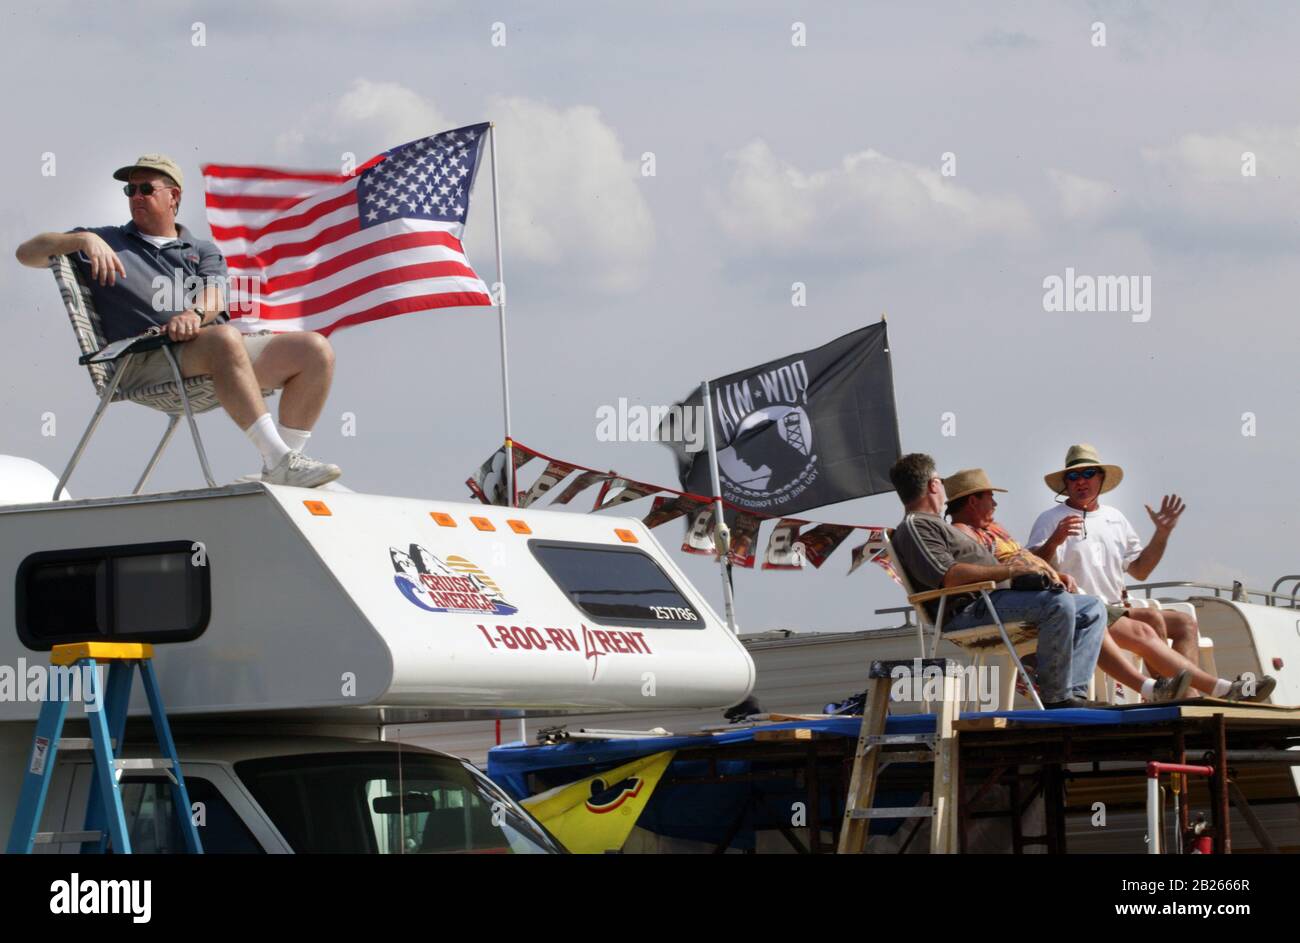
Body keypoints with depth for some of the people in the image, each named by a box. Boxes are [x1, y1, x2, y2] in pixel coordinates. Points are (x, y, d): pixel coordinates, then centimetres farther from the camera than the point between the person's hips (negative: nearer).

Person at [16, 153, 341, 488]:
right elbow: (28, 253, 14)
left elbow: (214, 299, 5)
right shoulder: (107, 240, 24)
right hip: (147, 359, -4)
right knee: (225, 339, -38)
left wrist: (194, 314, -22)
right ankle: (279, 460, -41)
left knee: (316, 350, -15)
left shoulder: (203, 250, 27)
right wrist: (84, 239, -5)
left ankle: (281, 468, -19)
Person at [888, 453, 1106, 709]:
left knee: (1092, 609, 5)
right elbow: (947, 575, -20)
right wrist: (1006, 570, -20)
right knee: (1059, 603, -31)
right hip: (968, 610, -11)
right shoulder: (914, 526, -3)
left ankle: (1073, 691, -10)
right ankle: (1056, 697, -25)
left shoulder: (933, 524, 32)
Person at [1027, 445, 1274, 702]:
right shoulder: (1051, 520, 1)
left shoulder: (1114, 518, 21)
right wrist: (1054, 541, -30)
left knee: (1184, 623, -7)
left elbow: (1140, 570, 23)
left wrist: (1162, 534, 12)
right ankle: (1217, 687, -27)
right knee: (1152, 618, -26)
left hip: (1115, 610, 8)